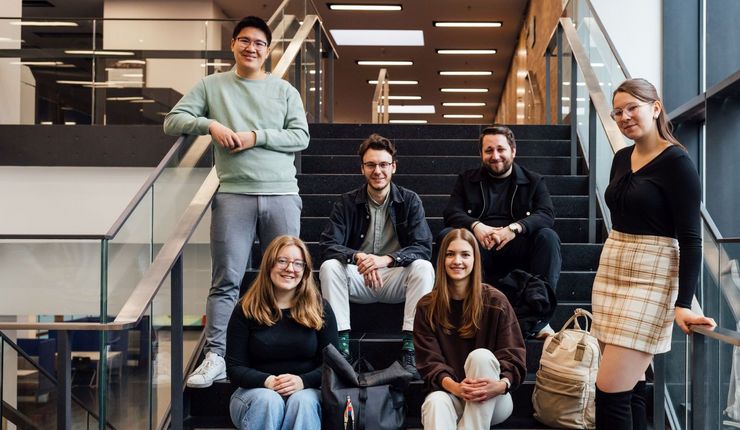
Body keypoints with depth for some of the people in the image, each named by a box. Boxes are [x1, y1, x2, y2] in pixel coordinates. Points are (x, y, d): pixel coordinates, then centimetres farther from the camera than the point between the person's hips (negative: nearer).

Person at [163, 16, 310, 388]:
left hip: (281, 194, 1)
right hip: (234, 194, -1)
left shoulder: (284, 90, 12)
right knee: (226, 280, -3)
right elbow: (172, 121, 8)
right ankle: (215, 357, -1)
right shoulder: (212, 86, 11)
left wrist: (256, 137, -8)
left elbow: (301, 137, 3)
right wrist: (210, 124, -9)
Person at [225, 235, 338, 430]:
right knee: (269, 400, -34)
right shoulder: (246, 310, 2)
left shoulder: (320, 309, 4)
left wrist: (302, 381, -19)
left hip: (306, 392, 1)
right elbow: (235, 368, -1)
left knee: (302, 401, -33)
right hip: (255, 391, 0)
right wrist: (267, 381, -21)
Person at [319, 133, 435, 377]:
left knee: (423, 267, -29)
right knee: (329, 267, -27)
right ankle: (340, 346, -28)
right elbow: (328, 246, -10)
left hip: (395, 280, 0)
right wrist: (358, 257, -31)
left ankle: (410, 347, -28)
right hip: (358, 280, 1)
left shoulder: (409, 201, -1)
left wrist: (386, 259, -29)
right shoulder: (347, 203, 0)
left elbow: (423, 247, -11)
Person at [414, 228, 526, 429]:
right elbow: (429, 361, -5)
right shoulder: (427, 307, 1)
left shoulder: (496, 302, -3)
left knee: (481, 356, -31)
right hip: (449, 392, 1)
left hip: (492, 402, 0)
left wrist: (501, 385, -29)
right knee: (436, 402, -35)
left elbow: (514, 355, -7)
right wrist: (454, 387, -26)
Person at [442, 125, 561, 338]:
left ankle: (540, 318, -30)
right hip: (479, 253, 1)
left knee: (548, 236, -29)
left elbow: (547, 215, -4)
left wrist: (514, 228, -24)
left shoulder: (534, 181, 15)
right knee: (447, 235, -26)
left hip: (518, 252, 0)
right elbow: (451, 212, 3)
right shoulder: (467, 180, 19)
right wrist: (475, 226, -20)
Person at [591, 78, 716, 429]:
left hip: (651, 279, -7)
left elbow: (690, 238, -15)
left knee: (610, 390, -12)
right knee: (630, 387, 9)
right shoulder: (621, 158, 11)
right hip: (610, 272, 7)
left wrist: (683, 303, -21)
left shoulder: (676, 162, -11)